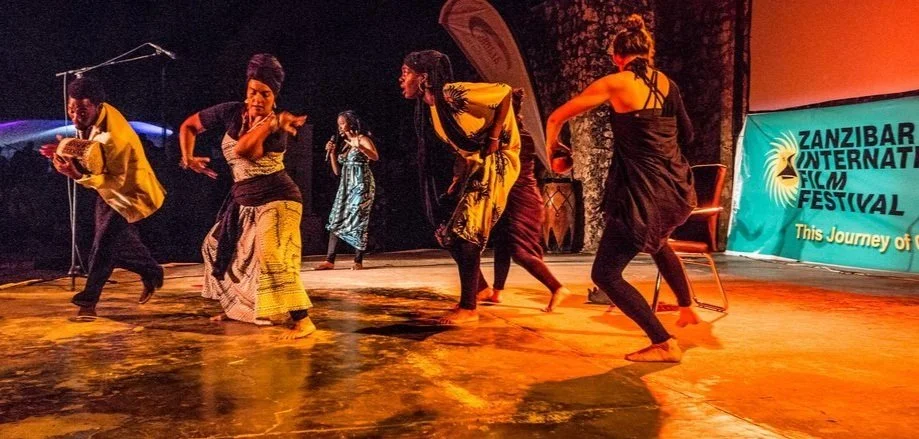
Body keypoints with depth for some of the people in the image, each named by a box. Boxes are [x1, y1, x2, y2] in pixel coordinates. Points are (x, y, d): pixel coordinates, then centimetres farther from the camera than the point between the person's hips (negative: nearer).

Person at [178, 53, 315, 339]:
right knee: (218, 248, 23)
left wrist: (272, 123, -31)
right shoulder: (231, 113, 0)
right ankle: (235, 307, 42)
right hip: (244, 202, 8)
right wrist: (188, 157, 0)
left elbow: (243, 149, -33)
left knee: (271, 256, -27)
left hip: (277, 199, -8)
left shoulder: (279, 128, -16)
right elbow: (188, 126, 12)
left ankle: (303, 321, -24)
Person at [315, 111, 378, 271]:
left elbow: (375, 157, -22)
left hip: (361, 184, -7)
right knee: (336, 220, 0)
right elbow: (337, 171, 14)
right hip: (346, 185, 7)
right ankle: (330, 261, 0)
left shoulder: (362, 139, -3)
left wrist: (359, 146, -36)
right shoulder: (342, 143, 16)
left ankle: (358, 261, -6)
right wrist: (331, 152, 3)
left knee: (357, 220, -10)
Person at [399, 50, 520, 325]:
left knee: (466, 232, -12)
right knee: (449, 232, 8)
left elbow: (504, 92, -16)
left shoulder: (454, 94, -20)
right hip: (471, 165, 9)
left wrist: (494, 138, -18)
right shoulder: (428, 106, 6)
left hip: (494, 163, -9)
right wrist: (457, 177, 8)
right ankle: (479, 288, 24)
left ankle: (468, 309, -4)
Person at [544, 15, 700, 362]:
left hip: (643, 192, -7)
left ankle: (665, 344, -2)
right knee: (655, 240, 39)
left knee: (605, 275, 1)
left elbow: (556, 118, 0)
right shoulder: (667, 83, 8)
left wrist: (551, 149, 19)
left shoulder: (614, 83, -7)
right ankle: (686, 308, 46)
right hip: (676, 187, 8)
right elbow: (686, 135, 21)